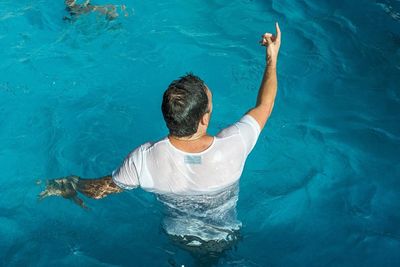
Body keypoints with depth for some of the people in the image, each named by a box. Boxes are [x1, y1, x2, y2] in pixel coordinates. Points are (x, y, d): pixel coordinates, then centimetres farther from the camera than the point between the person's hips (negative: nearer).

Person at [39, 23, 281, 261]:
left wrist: (70, 184, 4)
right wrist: (273, 59, -5)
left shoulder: (145, 159, -36)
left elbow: (99, 190, -17)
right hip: (224, 241, 0)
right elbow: (264, 106, -18)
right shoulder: (233, 146, -38)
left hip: (178, 238, 0)